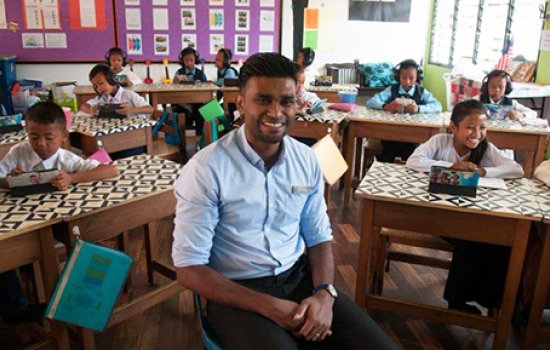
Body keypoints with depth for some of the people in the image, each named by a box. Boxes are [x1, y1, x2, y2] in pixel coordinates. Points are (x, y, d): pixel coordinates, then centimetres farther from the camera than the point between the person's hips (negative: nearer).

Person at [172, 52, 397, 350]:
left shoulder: (307, 161, 1)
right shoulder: (206, 170, -15)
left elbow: (319, 238, 8)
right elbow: (190, 268, -13)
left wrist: (324, 293, -12)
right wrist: (270, 307, -19)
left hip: (299, 277, 5)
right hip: (236, 293, -4)